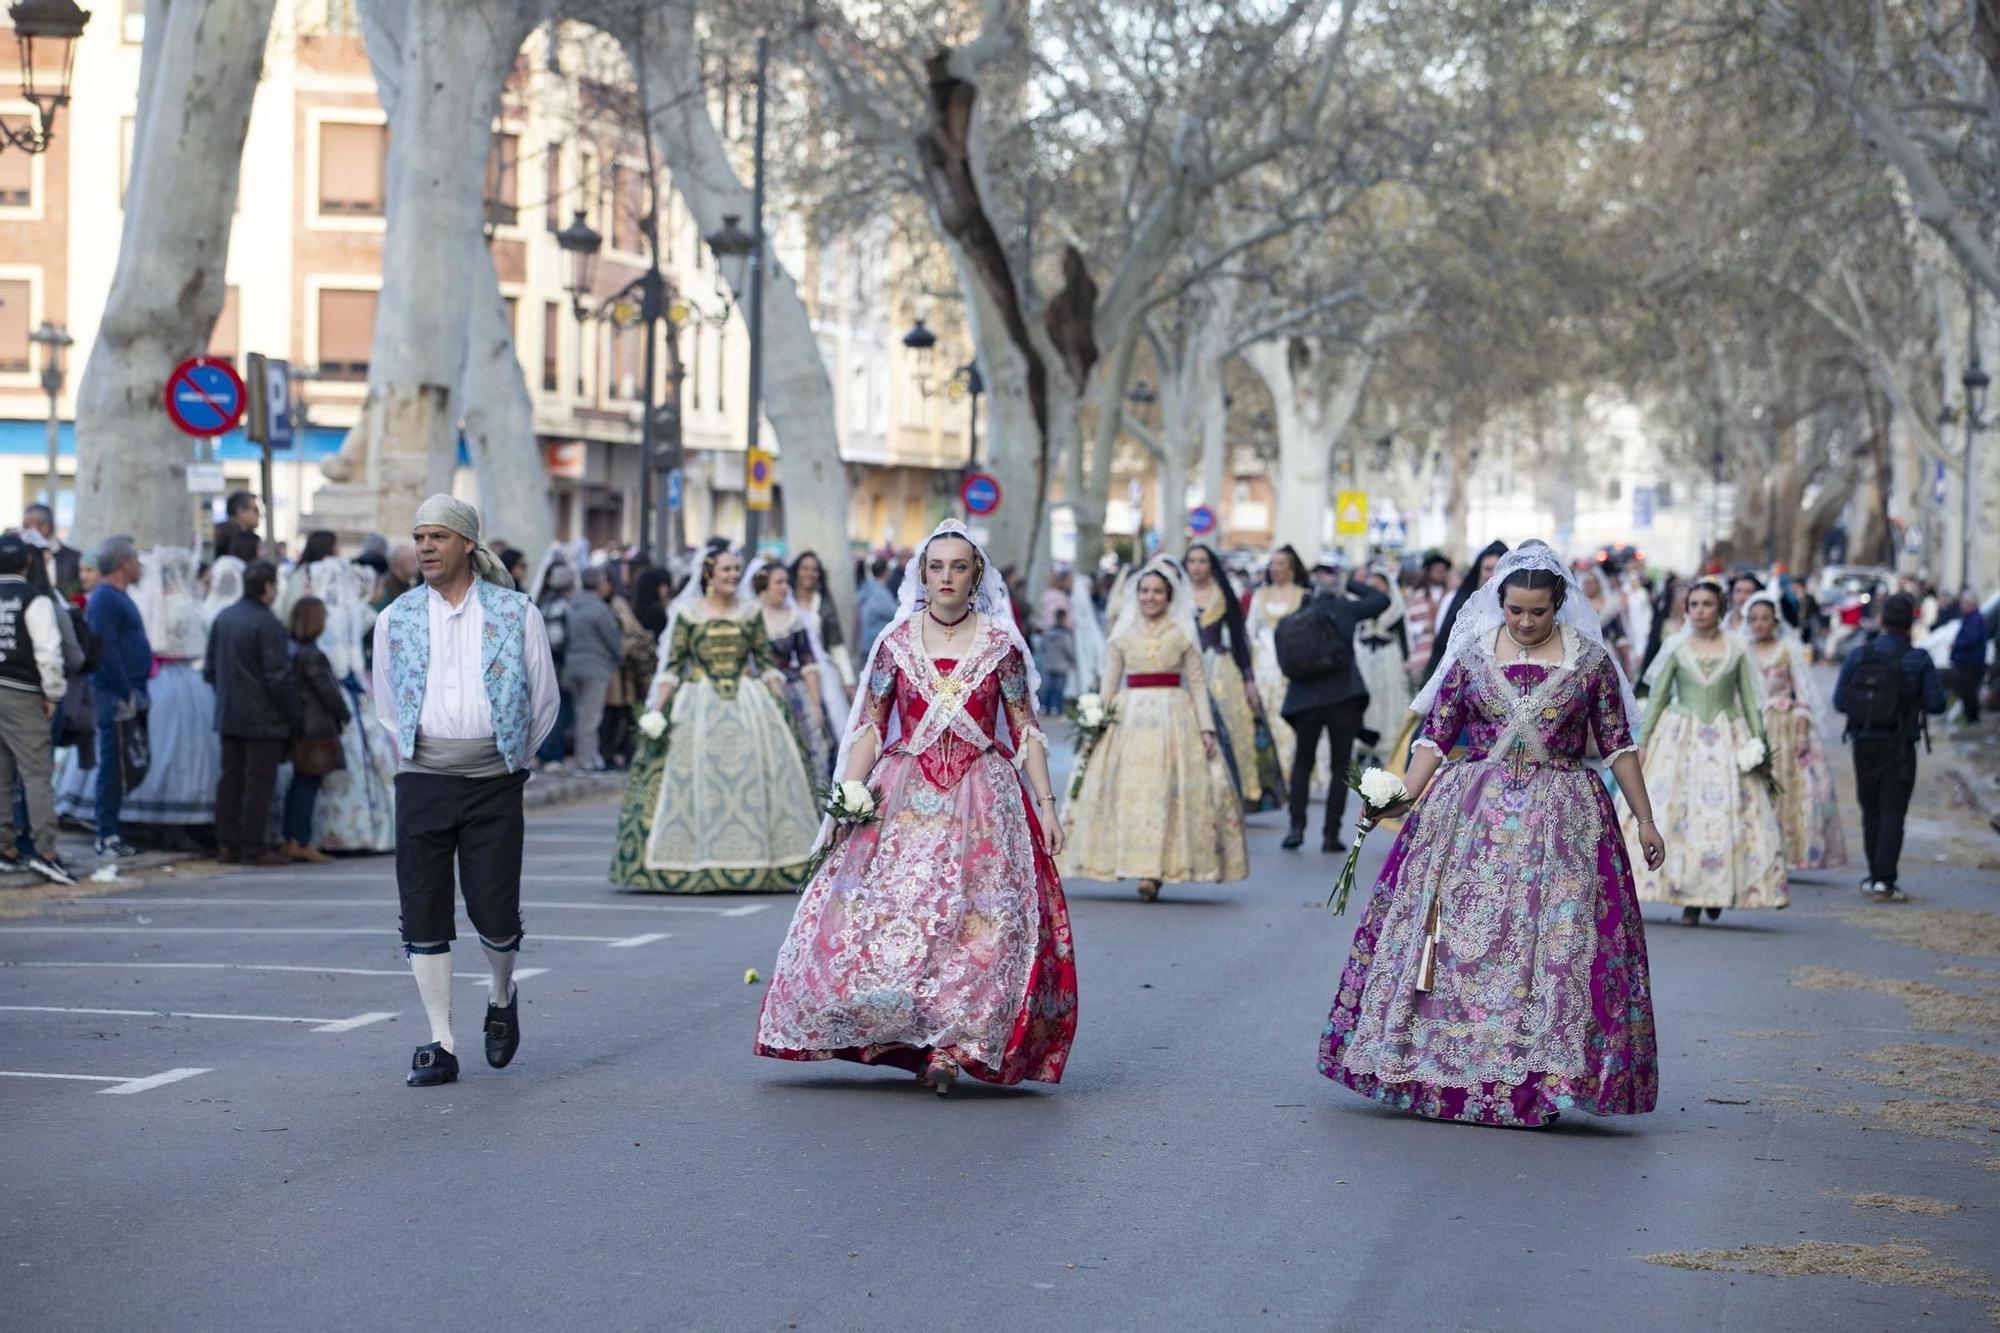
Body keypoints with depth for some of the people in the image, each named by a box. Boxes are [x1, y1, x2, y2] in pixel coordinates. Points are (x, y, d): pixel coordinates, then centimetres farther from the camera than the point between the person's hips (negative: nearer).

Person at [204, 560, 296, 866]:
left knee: (230, 780, 11)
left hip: (229, 715, 8)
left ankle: (226, 845, 13)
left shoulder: (223, 619, 9)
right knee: (259, 782, -3)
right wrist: (293, 715, -8)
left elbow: (209, 669, 16)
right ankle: (254, 848, -3)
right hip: (263, 720, -8)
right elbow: (278, 677, -18)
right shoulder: (267, 625, -16)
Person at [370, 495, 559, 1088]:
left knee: (495, 914, -5)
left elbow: (543, 701, 10)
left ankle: (501, 996, 28)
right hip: (422, 783, 2)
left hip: (494, 783, -2)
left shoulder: (516, 614, 1)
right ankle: (440, 1045, 5)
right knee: (424, 915, -2)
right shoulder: (396, 619, 7)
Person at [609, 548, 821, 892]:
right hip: (699, 706, -2)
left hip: (750, 705, 2)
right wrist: (657, 707, -7)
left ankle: (753, 861, 3)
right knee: (695, 780, -4)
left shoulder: (751, 611, 9)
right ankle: (692, 865, -1)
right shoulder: (688, 612, 2)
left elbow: (766, 661, 11)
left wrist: (781, 702, 4)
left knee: (755, 776, -3)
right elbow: (672, 664, 1)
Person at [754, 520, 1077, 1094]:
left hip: (983, 797, -1)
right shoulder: (895, 642, 5)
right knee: (885, 911, -7)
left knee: (975, 921, -10)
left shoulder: (1000, 645, 3)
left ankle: (951, 1045, -8)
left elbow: (1026, 730, 5)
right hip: (903, 798, 1)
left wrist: (1046, 803, 0)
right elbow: (870, 726, 7)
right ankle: (903, 1034, 5)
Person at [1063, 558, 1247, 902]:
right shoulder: (1122, 631, 10)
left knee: (1166, 792, -9)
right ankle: (1145, 871, 0)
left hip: (1173, 715, -2)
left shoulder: (1183, 631, 6)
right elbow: (1109, 680, 11)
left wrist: (1206, 729, -3)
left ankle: (1154, 872, -11)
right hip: (1129, 715, 2)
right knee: (1128, 790, -5)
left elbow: (1198, 681, 5)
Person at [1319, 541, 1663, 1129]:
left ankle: (1538, 1078, -2)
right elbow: (1435, 735, 4)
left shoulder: (1590, 661, 2)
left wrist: (1645, 820, 6)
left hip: (1560, 821, -1)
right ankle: (1451, 1064, 8)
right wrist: (1404, 797, -7)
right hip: (1474, 814, 1)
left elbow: (1618, 745, 6)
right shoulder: (1472, 656, 4)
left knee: (1555, 941, -7)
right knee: (1457, 937, -1)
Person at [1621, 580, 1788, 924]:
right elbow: (1656, 697, 6)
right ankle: (1688, 898, -2)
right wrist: (1642, 742, 1)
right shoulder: (1675, 647, 4)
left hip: (1726, 739, 0)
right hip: (1680, 737, 0)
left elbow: (1750, 700, 8)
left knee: (1725, 813, -5)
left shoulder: (1735, 649, 4)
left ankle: (1716, 892, 9)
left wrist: (1758, 744, 1)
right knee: (1676, 813, -7)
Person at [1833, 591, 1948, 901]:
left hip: (1864, 744, 3)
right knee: (1892, 812, -1)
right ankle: (1884, 879, -11)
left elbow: (1839, 701, 0)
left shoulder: (1858, 655, -2)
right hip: (1899, 748, -3)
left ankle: (1875, 876, 22)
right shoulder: (1918, 660, -9)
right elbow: (1937, 704, -8)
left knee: (1871, 810, 16)